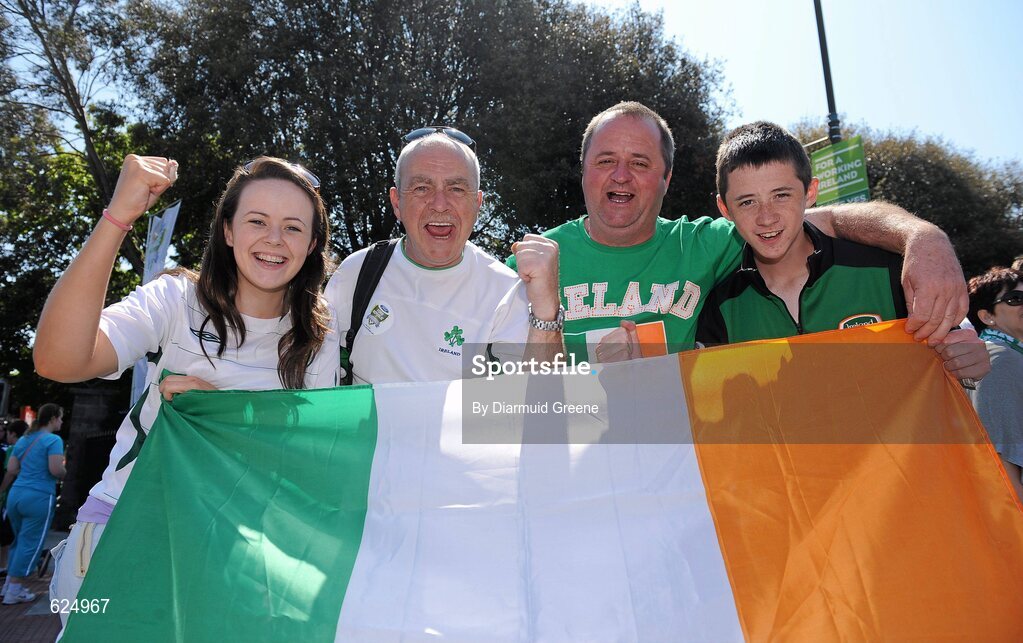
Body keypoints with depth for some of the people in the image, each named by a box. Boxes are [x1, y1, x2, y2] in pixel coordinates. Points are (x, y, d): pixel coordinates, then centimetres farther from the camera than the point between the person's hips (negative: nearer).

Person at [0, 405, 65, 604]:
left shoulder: (23, 439, 15)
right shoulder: (53, 440, -9)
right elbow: (56, 470, -18)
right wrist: (66, 475, 3)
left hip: (16, 495, 8)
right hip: (39, 497, -8)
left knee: (20, 540, 20)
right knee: (30, 543, 1)